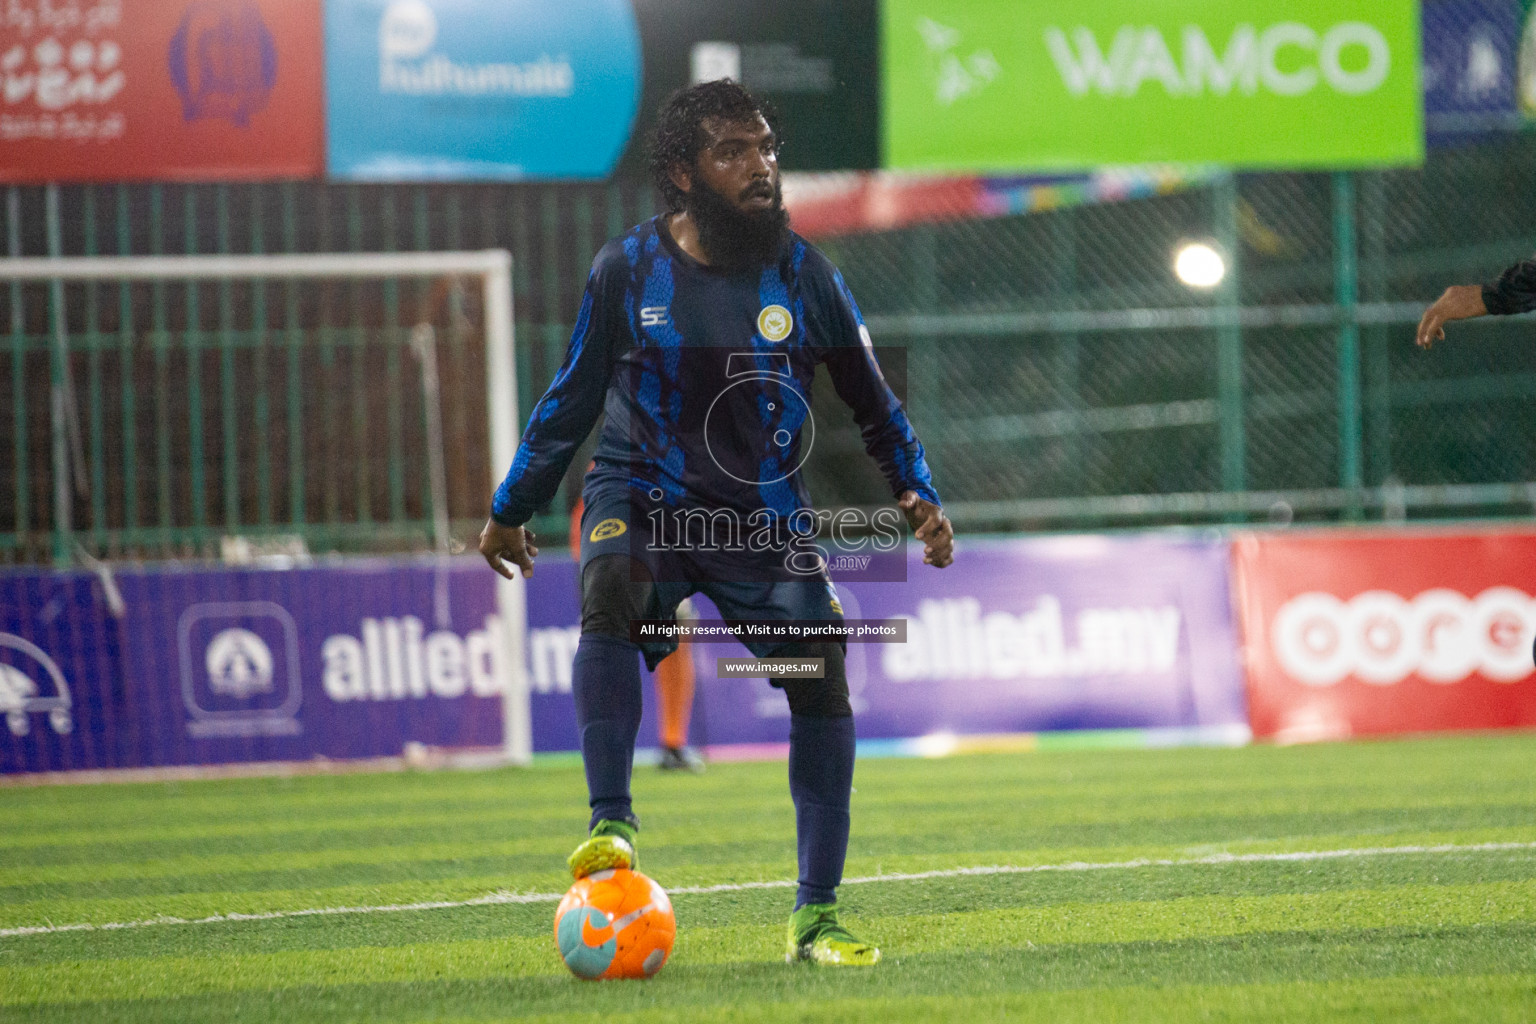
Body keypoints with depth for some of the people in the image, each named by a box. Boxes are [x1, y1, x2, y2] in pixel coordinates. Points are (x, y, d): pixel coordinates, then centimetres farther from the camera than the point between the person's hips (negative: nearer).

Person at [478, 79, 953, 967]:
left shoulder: (803, 274, -1)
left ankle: (816, 917, -1)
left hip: (763, 516, 2)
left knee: (823, 684, -11)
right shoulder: (628, 271, -4)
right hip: (645, 499, -2)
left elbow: (872, 400, 10)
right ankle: (611, 822, -34)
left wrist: (919, 495, -2)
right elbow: (573, 398, 9)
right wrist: (512, 511, 14)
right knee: (611, 591, -35)